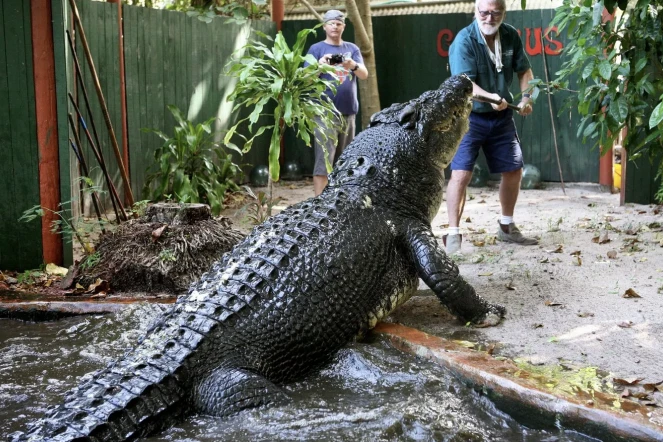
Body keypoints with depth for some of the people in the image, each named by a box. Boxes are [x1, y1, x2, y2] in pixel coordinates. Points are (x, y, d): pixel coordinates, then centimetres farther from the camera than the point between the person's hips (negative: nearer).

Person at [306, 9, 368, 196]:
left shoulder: (352, 48, 12)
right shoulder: (316, 49, 3)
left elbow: (364, 75, 1)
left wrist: (353, 66, -21)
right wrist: (319, 66, -24)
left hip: (348, 112, 4)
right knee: (324, 160, -11)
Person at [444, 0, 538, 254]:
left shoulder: (511, 36, -2)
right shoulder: (464, 40, -19)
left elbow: (524, 70, 11)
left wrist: (526, 96, -5)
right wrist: (490, 97, -44)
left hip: (502, 117, 6)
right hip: (469, 116, -6)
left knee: (514, 170, 13)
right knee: (461, 173, -16)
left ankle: (507, 228, 31)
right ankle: (453, 233, -9)